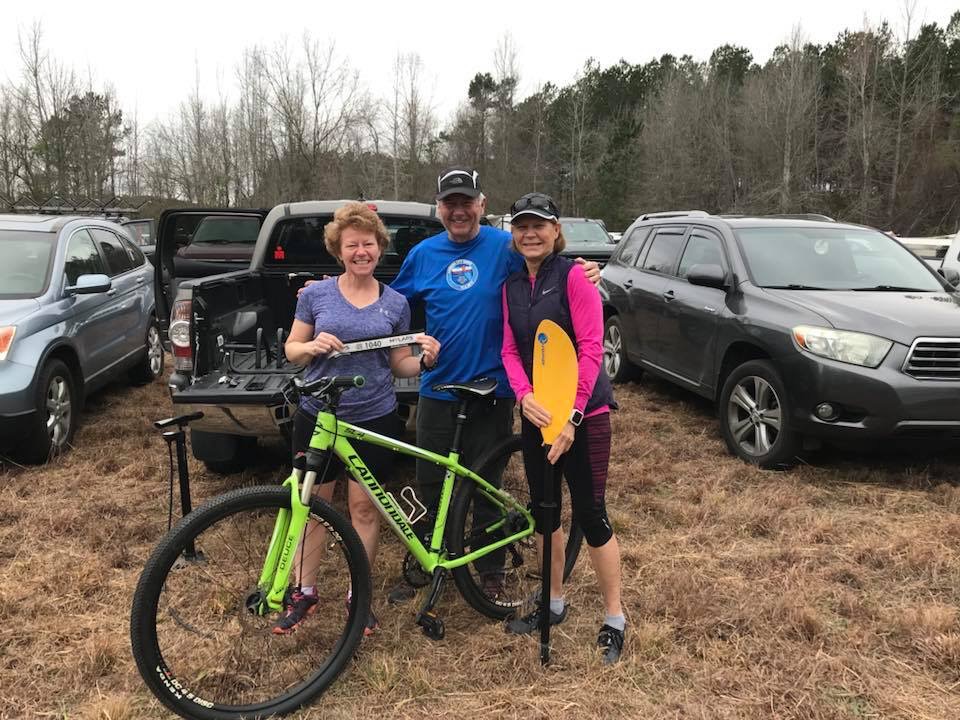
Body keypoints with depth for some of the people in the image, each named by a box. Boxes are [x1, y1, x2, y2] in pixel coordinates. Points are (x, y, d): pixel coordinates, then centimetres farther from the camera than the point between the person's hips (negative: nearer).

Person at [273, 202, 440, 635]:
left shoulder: (395, 303, 4)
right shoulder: (316, 294, 0)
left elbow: (399, 365, 9)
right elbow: (291, 350, 5)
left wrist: (424, 359, -12)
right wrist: (313, 346, -16)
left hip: (374, 418, 1)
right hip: (317, 415, 0)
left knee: (364, 507, 7)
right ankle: (304, 592, 24)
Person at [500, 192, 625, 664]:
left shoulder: (572, 275, -9)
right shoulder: (512, 286, 9)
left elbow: (591, 349, -15)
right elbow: (511, 350, 4)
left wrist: (571, 415, -20)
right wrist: (525, 397, -15)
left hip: (583, 413, -6)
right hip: (535, 412, 6)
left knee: (590, 514, -1)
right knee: (543, 510, 14)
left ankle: (614, 620, 14)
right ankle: (553, 602, 32)